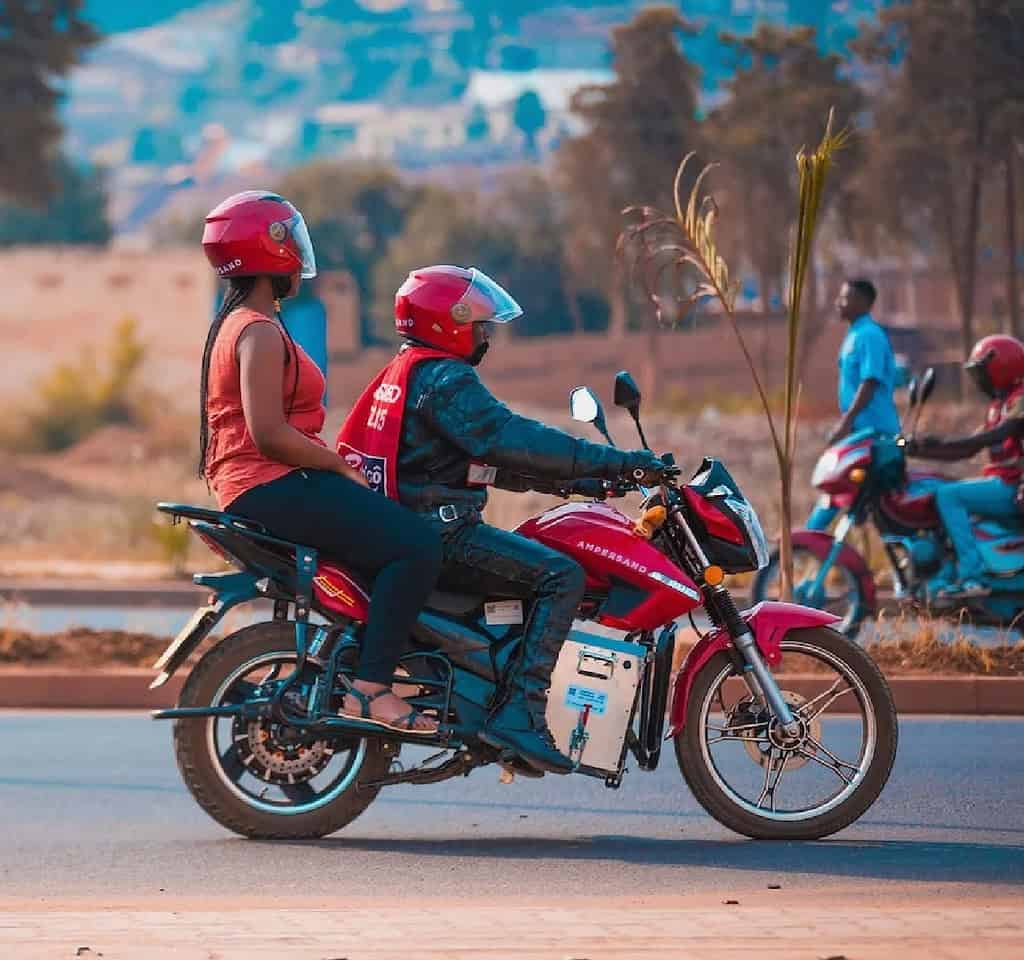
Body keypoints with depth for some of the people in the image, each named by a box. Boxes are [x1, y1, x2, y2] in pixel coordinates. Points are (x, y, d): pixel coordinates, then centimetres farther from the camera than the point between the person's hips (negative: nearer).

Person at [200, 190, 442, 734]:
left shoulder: (239, 323, 20)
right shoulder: (260, 332, -14)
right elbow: (268, 433, -23)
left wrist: (334, 460, 14)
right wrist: (341, 466, -13)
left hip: (257, 486, 11)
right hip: (271, 486, -11)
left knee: (401, 530, 19)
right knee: (417, 546, -19)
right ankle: (370, 688, -22)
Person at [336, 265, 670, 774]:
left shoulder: (403, 372, 22)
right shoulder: (446, 379, -11)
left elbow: (492, 457, 25)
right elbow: (510, 440, -24)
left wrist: (579, 481, 20)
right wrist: (616, 463, -23)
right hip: (438, 533, -11)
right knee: (561, 575, -19)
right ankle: (519, 713, -26)